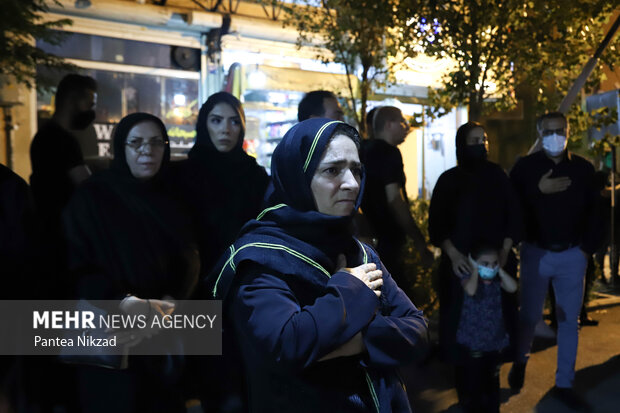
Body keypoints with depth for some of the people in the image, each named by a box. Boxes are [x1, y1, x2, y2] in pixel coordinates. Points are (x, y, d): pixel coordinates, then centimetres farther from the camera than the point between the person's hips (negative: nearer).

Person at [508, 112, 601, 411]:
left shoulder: (583, 168, 3)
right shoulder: (525, 167, -4)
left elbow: (593, 211, 6)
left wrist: (587, 248, 1)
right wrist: (539, 191, -19)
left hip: (572, 254, 2)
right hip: (537, 252, -2)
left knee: (569, 320, 8)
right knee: (529, 315, 6)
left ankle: (564, 385, 21)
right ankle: (520, 361, 35)